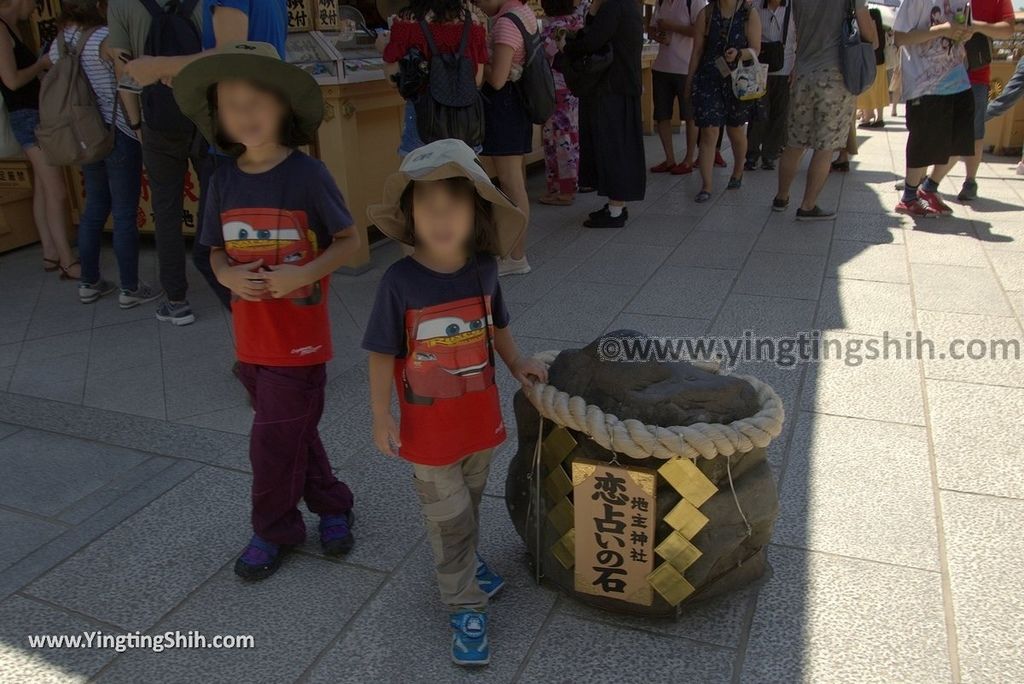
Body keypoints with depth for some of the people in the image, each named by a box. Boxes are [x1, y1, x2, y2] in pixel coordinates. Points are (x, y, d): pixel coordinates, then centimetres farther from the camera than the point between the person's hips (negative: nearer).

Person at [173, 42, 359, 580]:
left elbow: (349, 241, -9)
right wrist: (228, 275, -13)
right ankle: (330, 504, 38)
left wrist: (303, 276, -23)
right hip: (251, 335, 5)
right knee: (293, 431, 17)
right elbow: (217, 253, 9)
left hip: (299, 337, -5)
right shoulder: (224, 179, 1)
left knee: (274, 440, 2)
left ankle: (273, 529, 25)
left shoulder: (307, 175, -14)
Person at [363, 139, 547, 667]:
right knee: (449, 517, 9)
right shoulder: (400, 281, -21)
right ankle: (465, 607, 27)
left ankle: (466, 561, 52)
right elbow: (383, 354, -13)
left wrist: (516, 364, 7)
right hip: (428, 426, -4)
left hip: (480, 415, 4)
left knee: (469, 500, 25)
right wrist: (381, 416, -10)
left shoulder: (483, 269, -10)